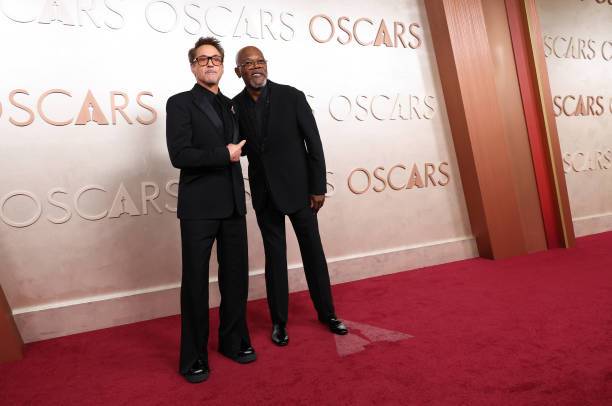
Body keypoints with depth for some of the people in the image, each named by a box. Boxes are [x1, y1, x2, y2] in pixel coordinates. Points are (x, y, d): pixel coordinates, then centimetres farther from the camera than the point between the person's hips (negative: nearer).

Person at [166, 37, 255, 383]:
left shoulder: (231, 106, 16)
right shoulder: (180, 103, -2)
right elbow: (179, 154, -14)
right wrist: (224, 154, -11)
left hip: (233, 204, 6)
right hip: (199, 207, -5)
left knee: (236, 276, 12)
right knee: (196, 282, 4)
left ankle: (234, 341, 31)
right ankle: (194, 357, 20)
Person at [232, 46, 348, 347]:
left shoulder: (292, 96, -7)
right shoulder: (235, 106, 1)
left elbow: (314, 143, -6)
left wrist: (318, 187, -8)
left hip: (298, 187, -2)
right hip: (264, 193, 2)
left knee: (313, 250, 9)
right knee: (274, 256, 10)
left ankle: (326, 313, 28)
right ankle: (279, 321, 25)